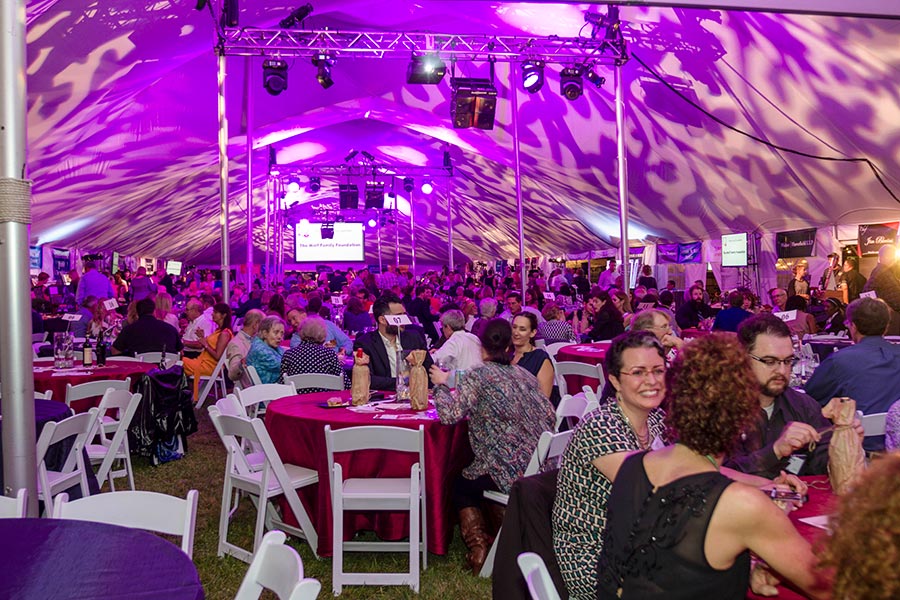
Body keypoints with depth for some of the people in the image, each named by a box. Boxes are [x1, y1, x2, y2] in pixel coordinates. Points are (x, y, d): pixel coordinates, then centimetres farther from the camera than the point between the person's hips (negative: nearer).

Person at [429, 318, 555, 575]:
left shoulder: (477, 376, -9)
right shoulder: (524, 374, 10)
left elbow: (449, 414, -19)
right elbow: (550, 416, 11)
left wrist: (441, 384, -2)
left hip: (513, 471, -7)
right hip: (542, 466, 7)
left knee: (460, 485, 21)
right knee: (472, 475, 32)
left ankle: (479, 552, 14)